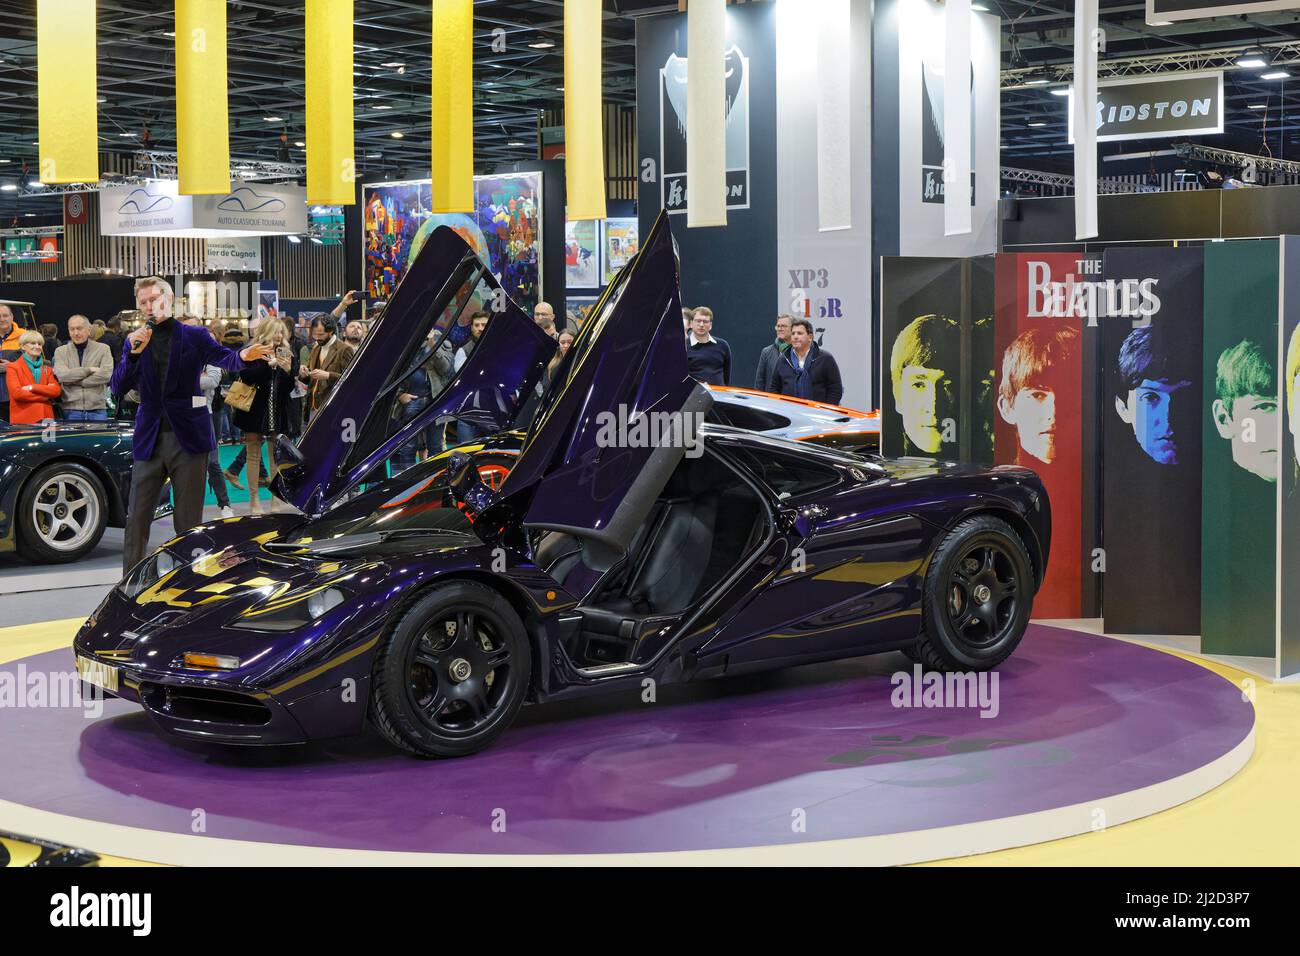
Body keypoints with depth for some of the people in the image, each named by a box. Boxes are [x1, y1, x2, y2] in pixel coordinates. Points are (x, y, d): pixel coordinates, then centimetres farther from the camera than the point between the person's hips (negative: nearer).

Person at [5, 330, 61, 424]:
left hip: (45, 418, 4)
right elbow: (16, 393, -8)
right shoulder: (13, 367, 6)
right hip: (23, 420, -4)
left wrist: (32, 387, -10)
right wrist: (46, 394, -5)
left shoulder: (47, 368, 18)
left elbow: (56, 390, 3)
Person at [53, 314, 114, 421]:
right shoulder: (61, 351, 8)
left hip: (97, 409, 0)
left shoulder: (103, 349, 6)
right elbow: (62, 375, -9)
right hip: (71, 411, 0)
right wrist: (89, 370, -11)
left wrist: (74, 381, -8)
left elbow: (106, 375, -9)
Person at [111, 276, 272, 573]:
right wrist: (134, 352, -13)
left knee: (188, 523, 3)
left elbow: (224, 357, -14)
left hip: (188, 438, -3)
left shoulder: (194, 337, 3)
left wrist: (243, 356, -38)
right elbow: (118, 388, 2)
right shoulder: (135, 341, 11)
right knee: (136, 519, 3)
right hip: (149, 440, 3)